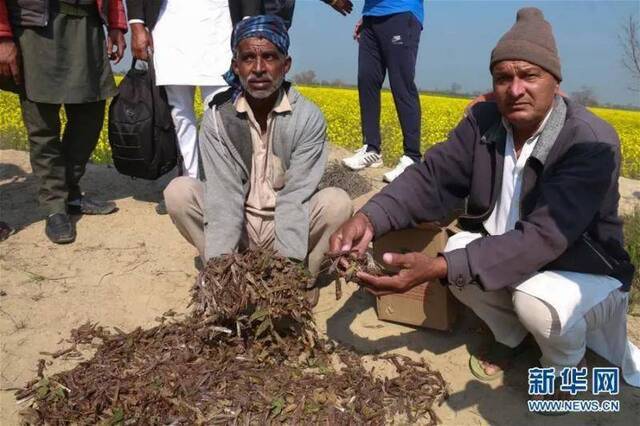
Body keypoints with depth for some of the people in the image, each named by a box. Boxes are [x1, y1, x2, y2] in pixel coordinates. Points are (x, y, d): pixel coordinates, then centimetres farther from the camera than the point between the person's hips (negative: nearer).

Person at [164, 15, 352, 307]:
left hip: (289, 229, -1)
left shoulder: (308, 118, -16)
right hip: (235, 230, 2)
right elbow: (222, 196, -21)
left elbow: (296, 197, -23)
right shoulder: (216, 117, -13)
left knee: (337, 202, -29)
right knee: (178, 191, -21)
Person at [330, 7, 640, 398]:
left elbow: (543, 236, -38)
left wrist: (438, 269, -49)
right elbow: (434, 178, -16)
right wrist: (369, 219, -38)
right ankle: (510, 335, 6)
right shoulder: (483, 121, -10)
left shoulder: (592, 142, -28)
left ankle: (567, 363, 3)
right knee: (458, 251, -25)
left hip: (585, 273, -4)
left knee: (537, 303, -35)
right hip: (503, 252, 5)